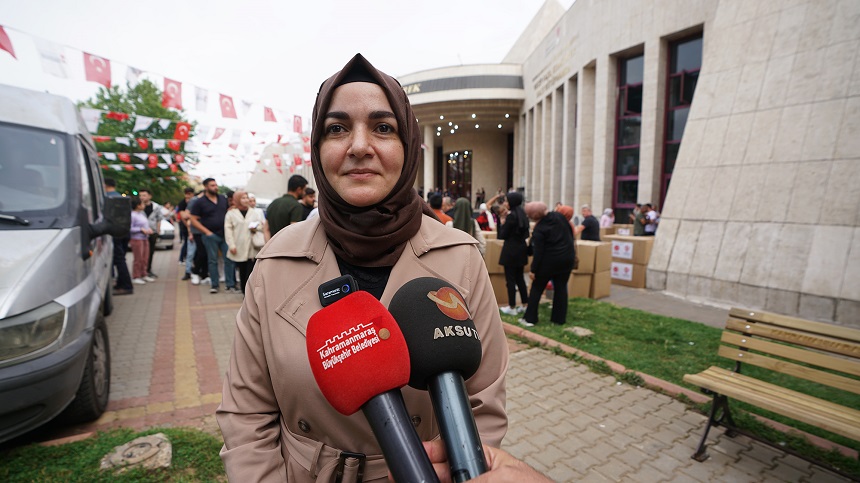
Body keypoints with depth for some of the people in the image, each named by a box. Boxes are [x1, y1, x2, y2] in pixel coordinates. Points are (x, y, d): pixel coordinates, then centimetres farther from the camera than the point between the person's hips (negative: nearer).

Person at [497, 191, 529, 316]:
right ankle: (525, 304, 21)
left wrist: (503, 222, 2)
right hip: (521, 249, 8)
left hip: (511, 251, -8)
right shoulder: (522, 215, 9)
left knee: (510, 279, 0)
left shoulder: (511, 215, -16)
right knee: (520, 278, 16)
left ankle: (512, 307, 6)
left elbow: (503, 235, -13)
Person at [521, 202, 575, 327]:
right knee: (561, 288, 12)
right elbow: (570, 233, 8)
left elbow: (538, 252, -18)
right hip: (567, 258, 6)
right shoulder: (558, 215, -2)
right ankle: (559, 318, 17)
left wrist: (533, 270, -12)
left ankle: (530, 318, 10)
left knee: (537, 288, 7)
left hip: (550, 261, -5)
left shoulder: (539, 229, -18)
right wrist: (572, 251, 19)